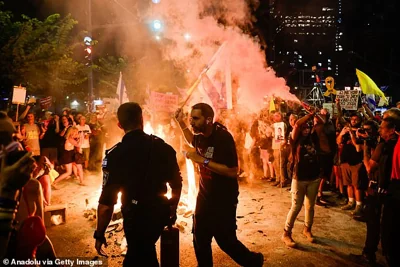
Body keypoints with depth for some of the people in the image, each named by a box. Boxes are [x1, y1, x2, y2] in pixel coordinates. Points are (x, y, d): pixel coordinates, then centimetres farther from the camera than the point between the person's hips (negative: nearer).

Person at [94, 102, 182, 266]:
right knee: (144, 252, 29)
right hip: (160, 213, 4)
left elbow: (107, 201, -15)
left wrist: (99, 234, -1)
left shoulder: (114, 155, -16)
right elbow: (177, 184, 4)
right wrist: (173, 210, 20)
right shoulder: (163, 146, -5)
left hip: (136, 216, -4)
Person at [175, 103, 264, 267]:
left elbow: (232, 171, -28)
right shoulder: (200, 136, -1)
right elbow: (193, 141, 25)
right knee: (200, 240, 13)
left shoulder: (223, 137, -23)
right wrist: (181, 123, 12)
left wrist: (202, 160, -28)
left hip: (224, 200, -6)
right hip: (204, 196, 7)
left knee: (225, 240, 7)